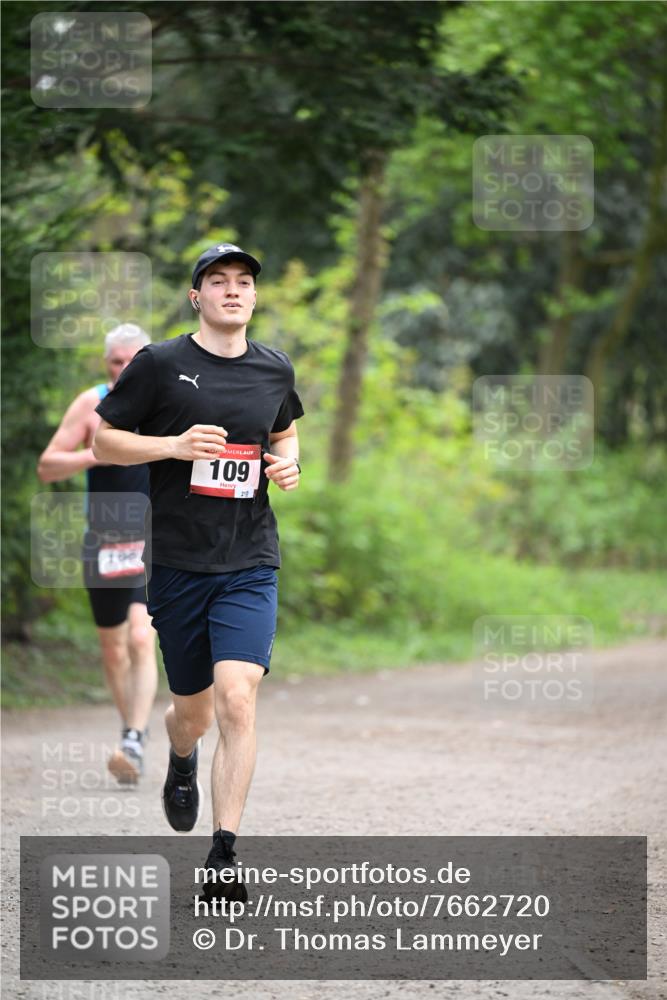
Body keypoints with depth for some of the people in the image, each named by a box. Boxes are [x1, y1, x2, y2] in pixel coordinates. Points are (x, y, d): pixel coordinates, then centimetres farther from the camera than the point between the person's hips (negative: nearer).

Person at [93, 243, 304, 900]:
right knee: (193, 710, 10)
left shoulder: (275, 370, 8)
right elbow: (103, 439, 1)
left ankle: (223, 858, -14)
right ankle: (181, 762, 49)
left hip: (250, 564, 1)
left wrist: (289, 462, 4)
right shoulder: (159, 365, -3)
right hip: (177, 563, -1)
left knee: (237, 698, -17)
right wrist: (175, 445, -14)